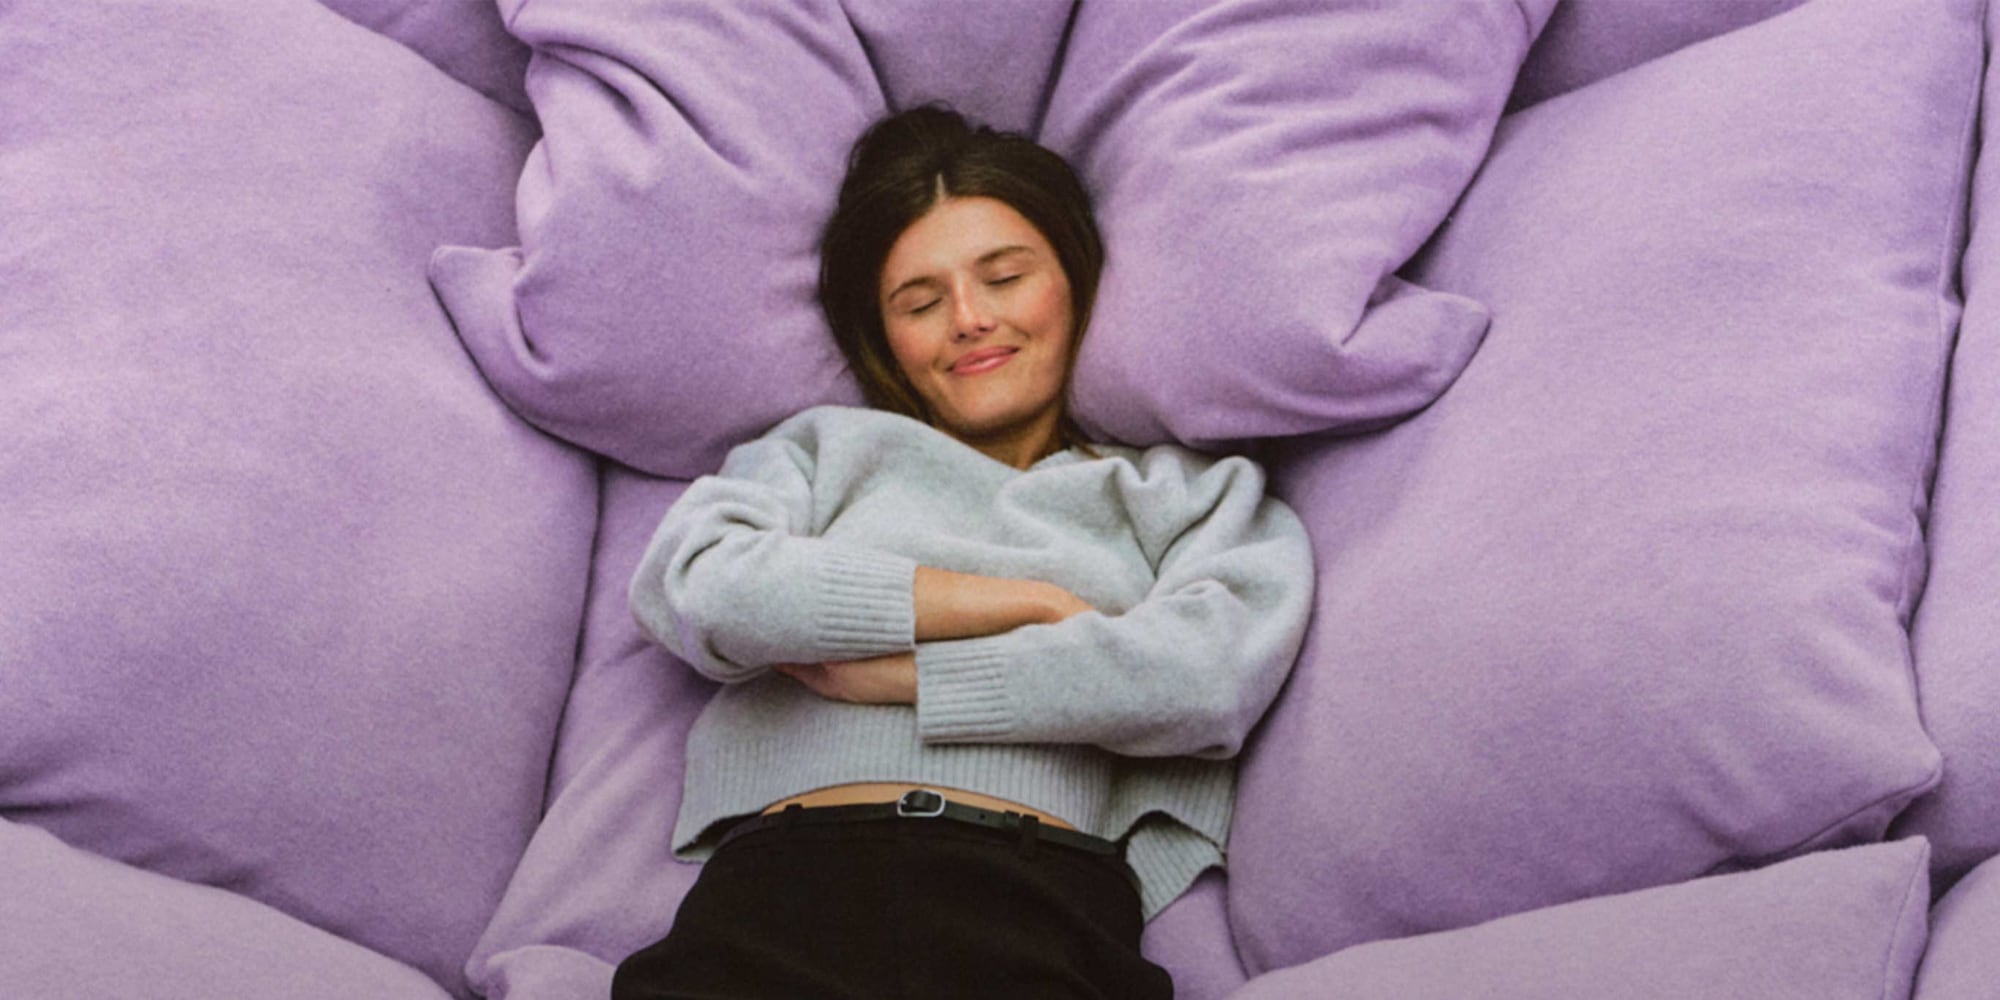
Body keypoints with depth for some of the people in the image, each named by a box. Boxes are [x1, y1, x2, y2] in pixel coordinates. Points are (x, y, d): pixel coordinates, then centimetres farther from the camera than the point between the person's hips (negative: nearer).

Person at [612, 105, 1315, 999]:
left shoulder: (1187, 491, 23)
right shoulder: (827, 448, 26)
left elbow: (1211, 675, 2)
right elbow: (691, 586, 5)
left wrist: (896, 673, 3)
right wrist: (1025, 602, 5)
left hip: (1040, 903, 0)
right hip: (782, 885, 1)